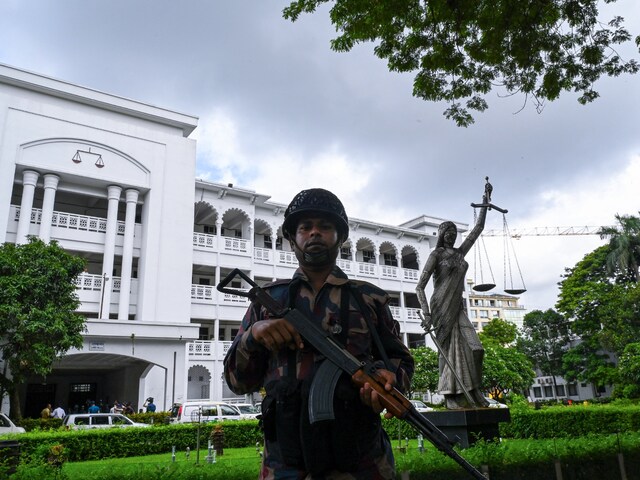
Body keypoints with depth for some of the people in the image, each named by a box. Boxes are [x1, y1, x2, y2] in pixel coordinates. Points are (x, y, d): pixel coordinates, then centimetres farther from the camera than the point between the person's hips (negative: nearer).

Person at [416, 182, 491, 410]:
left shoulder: (460, 252, 15)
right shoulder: (436, 254, -2)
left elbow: (478, 227, 19)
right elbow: (420, 287, -7)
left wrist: (485, 201, 18)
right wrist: (426, 313, -19)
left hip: (458, 307, 6)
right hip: (441, 307, -6)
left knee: (474, 347, -7)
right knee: (448, 350, -8)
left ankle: (474, 392, 0)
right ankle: (450, 396, -4)